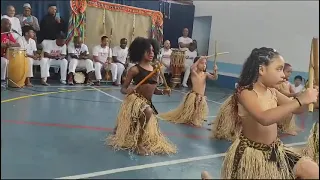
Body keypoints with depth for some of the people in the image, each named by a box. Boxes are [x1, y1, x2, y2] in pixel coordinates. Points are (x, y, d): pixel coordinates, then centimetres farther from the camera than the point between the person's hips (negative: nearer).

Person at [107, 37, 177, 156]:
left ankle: (141, 140, 64)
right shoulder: (135, 69, -13)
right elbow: (123, 89, -8)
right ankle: (138, 143, -15)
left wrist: (163, 92, -5)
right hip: (136, 100, -7)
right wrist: (128, 90, -31)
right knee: (147, 112, -36)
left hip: (148, 102, 7)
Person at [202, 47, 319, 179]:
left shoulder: (272, 92, 0)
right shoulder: (246, 93, -22)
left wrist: (307, 98, -12)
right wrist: (299, 100, -38)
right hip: (251, 153, -7)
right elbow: (265, 118, -39)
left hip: (275, 150, 7)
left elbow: (296, 109, 10)